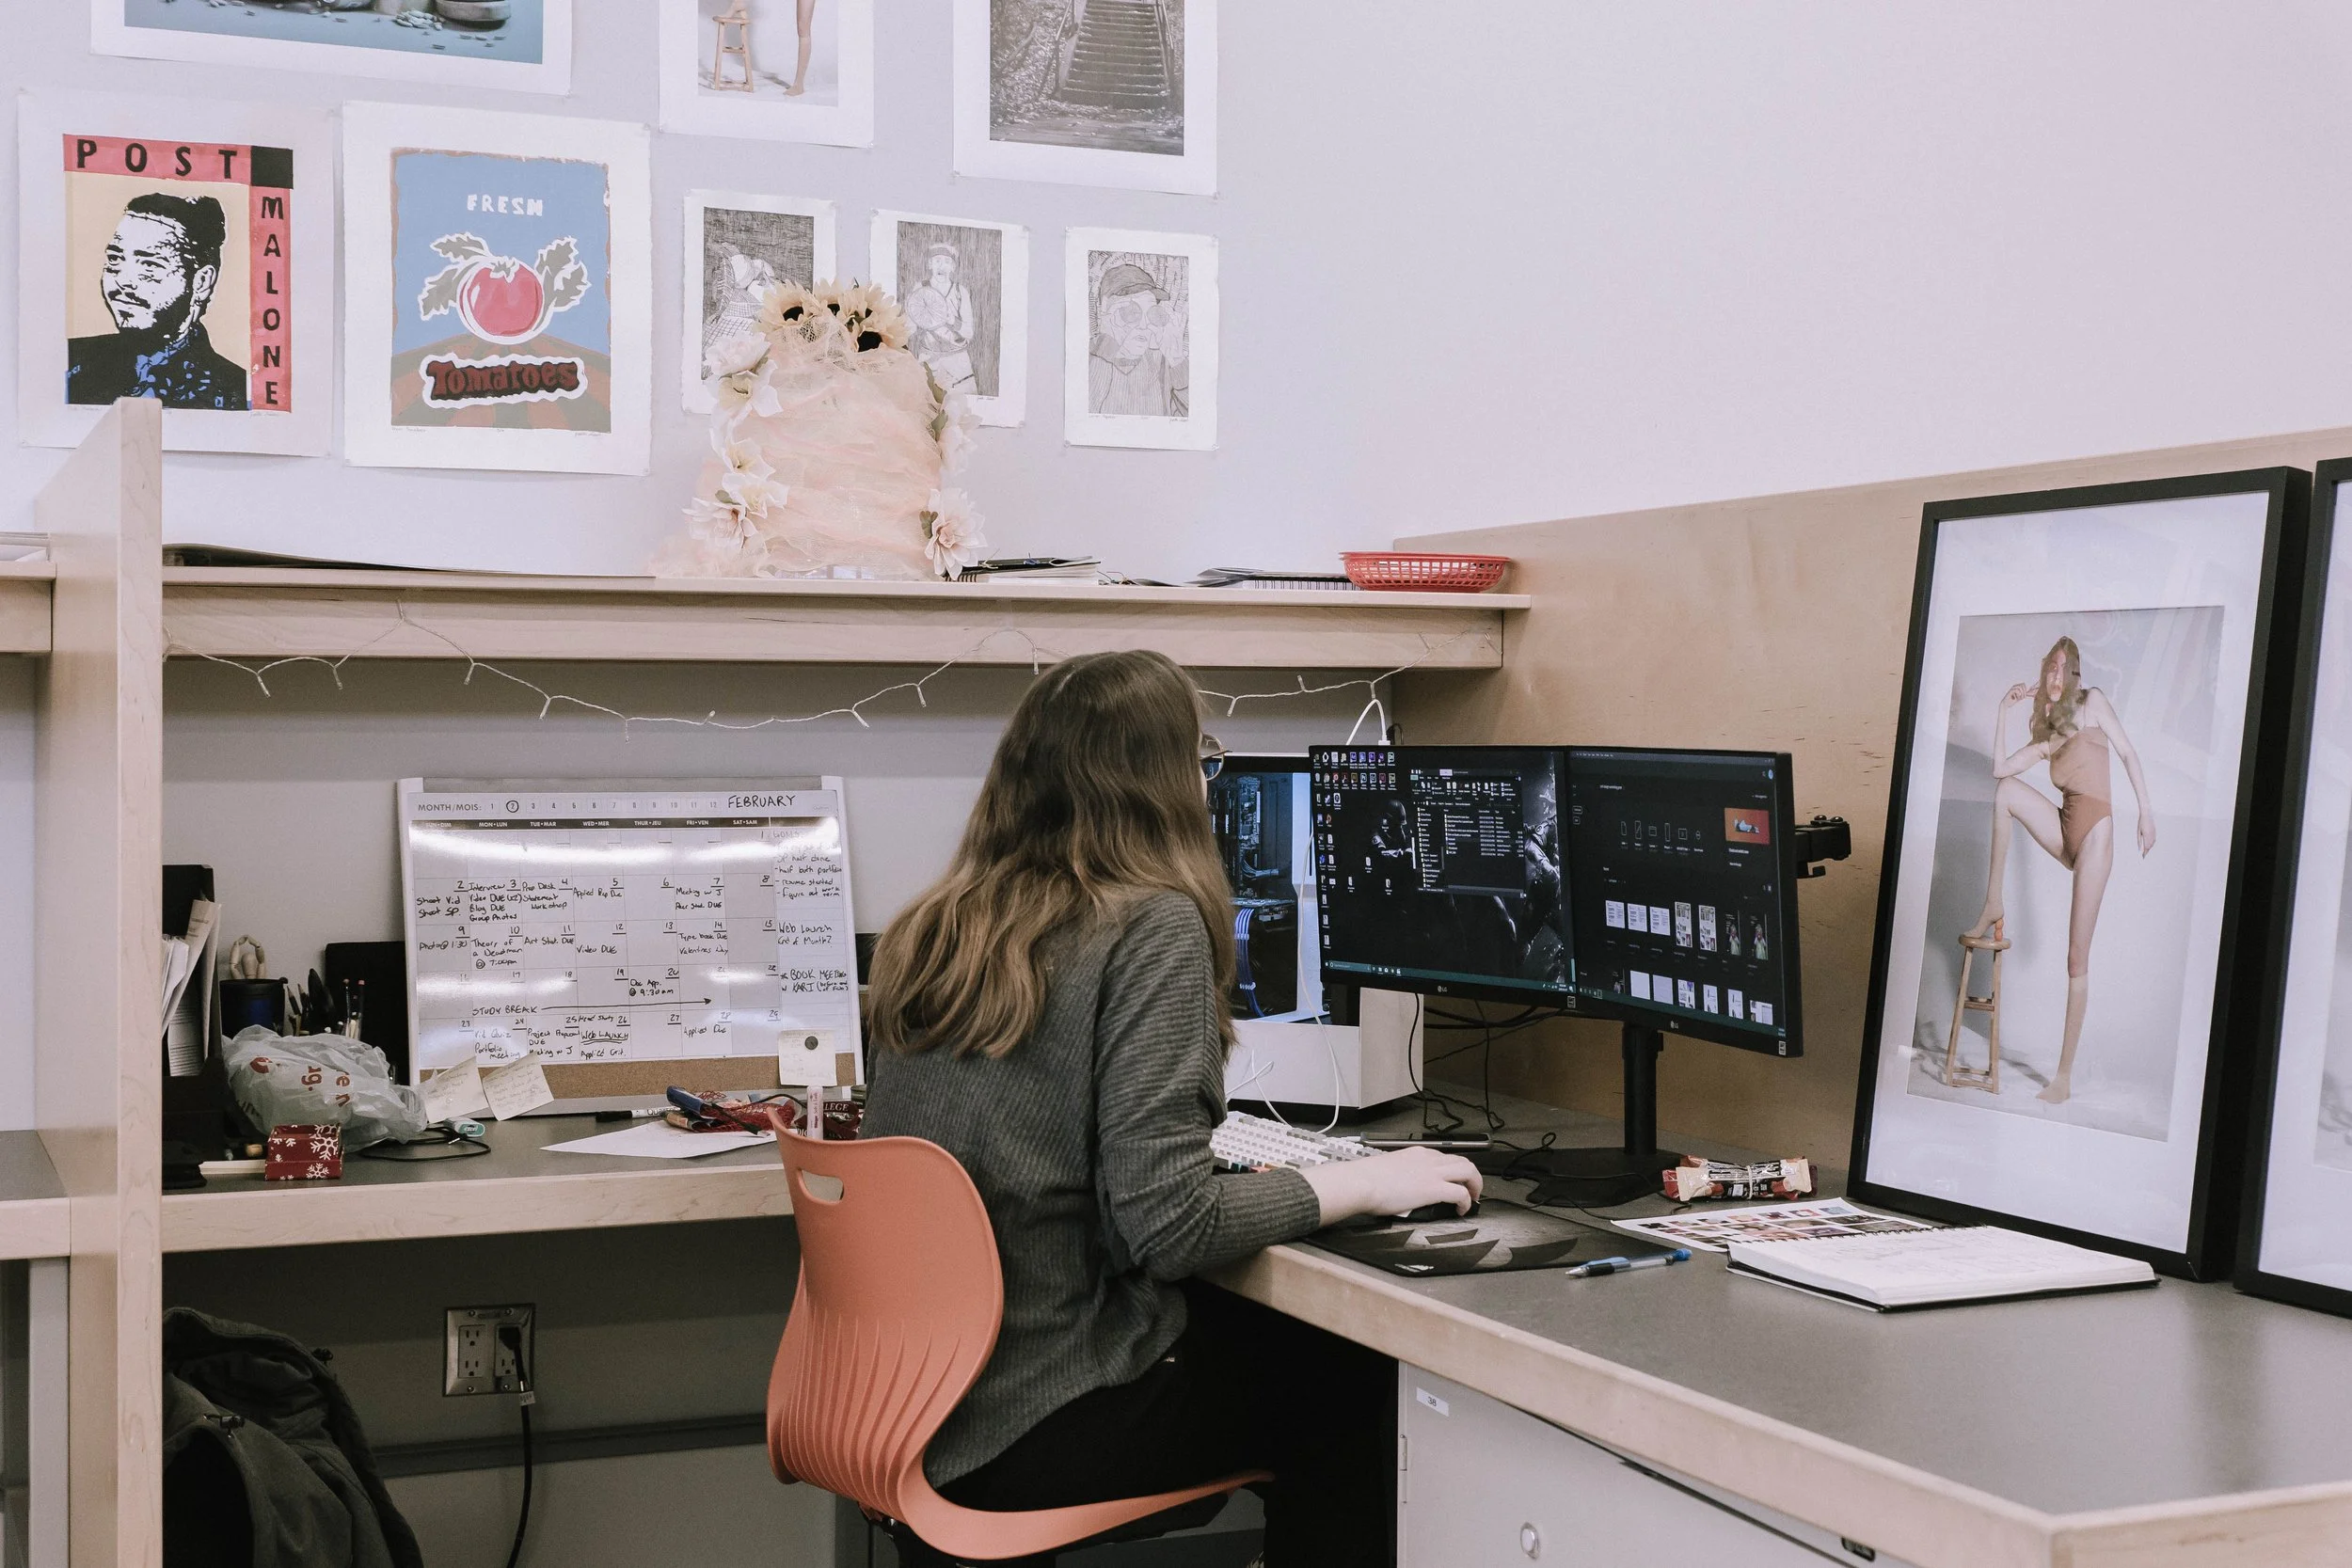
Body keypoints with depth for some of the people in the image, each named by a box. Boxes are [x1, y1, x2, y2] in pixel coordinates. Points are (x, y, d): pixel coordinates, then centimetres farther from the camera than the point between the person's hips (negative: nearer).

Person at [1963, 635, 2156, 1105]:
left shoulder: (2092, 702, 3)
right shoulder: (2047, 734, 20)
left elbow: (2128, 753, -2)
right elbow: (2000, 767, 13)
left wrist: (2146, 810, -11)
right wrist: (2003, 710, 12)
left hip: (2095, 832, -6)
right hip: (2063, 830, 6)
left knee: (2077, 957, -6)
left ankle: (2065, 1074, -6)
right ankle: (1994, 907, -9)